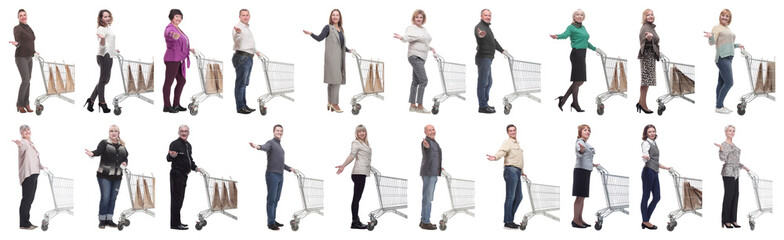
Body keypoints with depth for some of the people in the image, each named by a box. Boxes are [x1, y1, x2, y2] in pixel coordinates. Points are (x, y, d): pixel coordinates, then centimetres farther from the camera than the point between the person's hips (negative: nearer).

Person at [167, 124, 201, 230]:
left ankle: (177, 222, 22)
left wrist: (195, 168, 13)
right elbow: (168, 159, -20)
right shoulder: (174, 144, -13)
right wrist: (171, 155, -42)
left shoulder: (188, 145, 14)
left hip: (184, 175, 9)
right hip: (176, 175, -9)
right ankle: (175, 224, -7)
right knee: (176, 199, -8)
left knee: (180, 199, 14)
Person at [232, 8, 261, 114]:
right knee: (241, 82, -9)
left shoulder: (247, 28, 20)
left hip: (249, 58, 10)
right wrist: (238, 32, -56)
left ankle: (244, 105, 21)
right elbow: (236, 37, -34)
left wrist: (256, 51, 48)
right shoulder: (238, 27, -11)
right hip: (242, 57, -10)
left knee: (245, 83, 15)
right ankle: (240, 107, -9)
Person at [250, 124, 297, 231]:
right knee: (271, 199, -7)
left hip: (280, 175, 8)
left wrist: (290, 168, 34)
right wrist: (257, 147, -51)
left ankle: (273, 220, 15)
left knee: (276, 199, 10)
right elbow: (265, 147, -30)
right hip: (272, 174, -8)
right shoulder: (271, 143, -5)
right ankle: (270, 223, -7)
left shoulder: (280, 146, 22)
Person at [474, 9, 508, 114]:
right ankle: (483, 106, -7)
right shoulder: (480, 26, -13)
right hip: (483, 57, -11)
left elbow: (494, 41, 32)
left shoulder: (487, 27, 19)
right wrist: (480, 35, -59)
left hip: (487, 59, 11)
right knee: (483, 82, -8)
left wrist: (502, 50, 32)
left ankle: (484, 104, 27)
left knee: (488, 82, 18)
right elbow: (478, 33, -37)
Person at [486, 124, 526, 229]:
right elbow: (502, 151, -24)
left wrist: (521, 172, 39)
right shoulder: (507, 142, -4)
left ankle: (510, 219, 16)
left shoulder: (517, 143, 23)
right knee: (510, 197, -11)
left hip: (517, 172, 9)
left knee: (518, 197, 10)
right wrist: (495, 157, -45)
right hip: (511, 170, -9)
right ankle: (507, 221, -11)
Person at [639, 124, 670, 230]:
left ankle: (646, 221, 12)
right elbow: (645, 158, -18)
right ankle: (645, 221, 0)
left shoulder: (655, 144, 20)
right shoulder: (646, 143, -5)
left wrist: (664, 167, 36)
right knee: (646, 196, -4)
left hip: (655, 172, 9)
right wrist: (646, 157, -40)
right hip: (648, 171, -9)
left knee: (657, 197, 6)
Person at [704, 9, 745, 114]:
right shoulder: (717, 28, -4)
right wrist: (710, 36, -33)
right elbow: (712, 42, -13)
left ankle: (720, 105, 11)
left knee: (722, 83, 9)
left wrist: (737, 45, 22)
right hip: (722, 58, -9)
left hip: (728, 58, 9)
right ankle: (719, 106, -10)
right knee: (729, 83, -14)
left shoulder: (728, 29, 20)